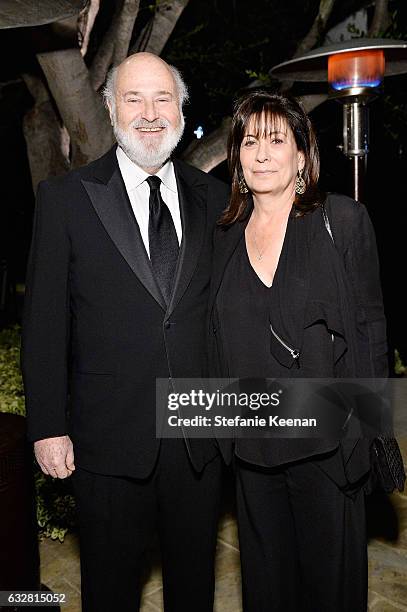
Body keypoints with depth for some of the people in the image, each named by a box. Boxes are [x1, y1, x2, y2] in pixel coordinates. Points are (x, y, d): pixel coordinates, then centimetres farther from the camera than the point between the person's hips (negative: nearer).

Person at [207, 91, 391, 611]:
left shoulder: (343, 220, -6)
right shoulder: (226, 236, 6)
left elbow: (369, 326, -5)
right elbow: (223, 344, 11)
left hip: (325, 438, -3)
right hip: (251, 445, 4)